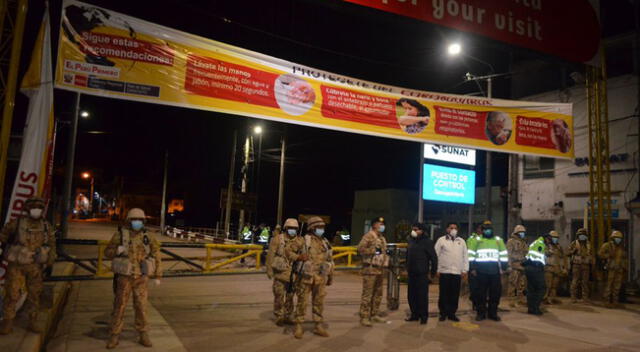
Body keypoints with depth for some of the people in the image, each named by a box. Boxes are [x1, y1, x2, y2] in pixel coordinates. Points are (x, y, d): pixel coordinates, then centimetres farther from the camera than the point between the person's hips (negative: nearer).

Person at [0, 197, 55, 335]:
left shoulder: (46, 226, 0)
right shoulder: (16, 223, -10)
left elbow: (52, 244, 9)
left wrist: (50, 263, 9)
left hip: (35, 266, 3)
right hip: (16, 265, -3)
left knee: (34, 295, 8)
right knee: (12, 294, 0)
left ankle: (33, 322, 19)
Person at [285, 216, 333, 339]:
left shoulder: (325, 243, 11)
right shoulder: (303, 240, -4)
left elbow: (330, 261, 17)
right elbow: (288, 249, -4)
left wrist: (331, 276, 17)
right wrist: (298, 257, -16)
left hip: (320, 279, 4)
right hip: (306, 277, -4)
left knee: (319, 303, 10)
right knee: (302, 302, 3)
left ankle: (318, 326, 20)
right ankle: (299, 327, 13)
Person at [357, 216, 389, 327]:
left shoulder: (382, 238, 19)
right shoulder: (368, 236, -10)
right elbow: (360, 249, -20)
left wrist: (387, 261, 17)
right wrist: (373, 250, -20)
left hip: (380, 269, 9)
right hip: (370, 269, -9)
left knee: (378, 294, 14)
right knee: (367, 294, -7)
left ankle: (375, 315, 25)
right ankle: (364, 317, -2)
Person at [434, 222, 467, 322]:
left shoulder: (461, 241, 14)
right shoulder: (441, 240, 5)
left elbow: (465, 256, 13)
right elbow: (436, 255, 1)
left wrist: (465, 270, 5)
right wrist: (437, 269, -4)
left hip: (457, 272, 3)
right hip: (444, 271, -2)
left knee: (455, 295, 4)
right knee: (444, 294, 1)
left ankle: (452, 313, 15)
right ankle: (443, 313, 11)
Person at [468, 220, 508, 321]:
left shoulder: (498, 240, 10)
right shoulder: (477, 240, 5)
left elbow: (504, 255, 13)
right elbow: (471, 255, 5)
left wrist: (503, 267, 7)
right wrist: (472, 268, 0)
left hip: (495, 271, 2)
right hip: (481, 272, -2)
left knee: (495, 293, 5)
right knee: (481, 293, 2)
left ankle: (493, 313, 18)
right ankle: (481, 313, 12)